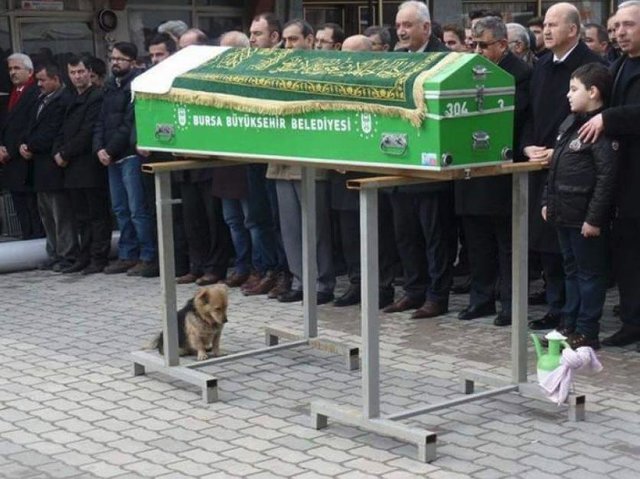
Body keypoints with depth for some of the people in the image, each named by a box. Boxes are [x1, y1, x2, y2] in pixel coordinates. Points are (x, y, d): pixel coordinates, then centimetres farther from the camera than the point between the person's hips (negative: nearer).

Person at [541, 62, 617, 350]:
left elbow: (607, 178, -20)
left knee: (589, 273, 3)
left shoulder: (601, 129, -16)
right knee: (571, 270, 17)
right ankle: (569, 325, 27)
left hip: (585, 218, -9)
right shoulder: (569, 123, 12)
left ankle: (587, 332, 10)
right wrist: (548, 201, 15)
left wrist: (594, 218, -21)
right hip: (564, 213, 9)